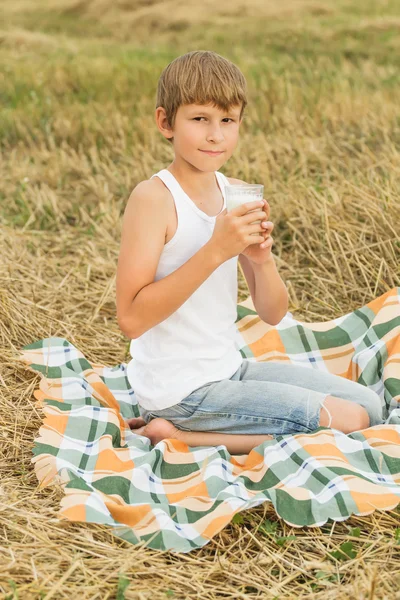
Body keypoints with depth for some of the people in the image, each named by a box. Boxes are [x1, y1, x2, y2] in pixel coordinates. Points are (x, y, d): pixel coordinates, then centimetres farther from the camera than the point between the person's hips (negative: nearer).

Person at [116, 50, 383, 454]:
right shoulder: (153, 198, -16)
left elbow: (272, 314, 5)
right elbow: (131, 318, -24)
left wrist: (262, 258, -16)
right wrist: (215, 251, -28)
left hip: (231, 371, 8)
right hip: (179, 389, -7)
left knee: (368, 405, 11)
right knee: (347, 421, -11)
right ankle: (173, 437, -5)